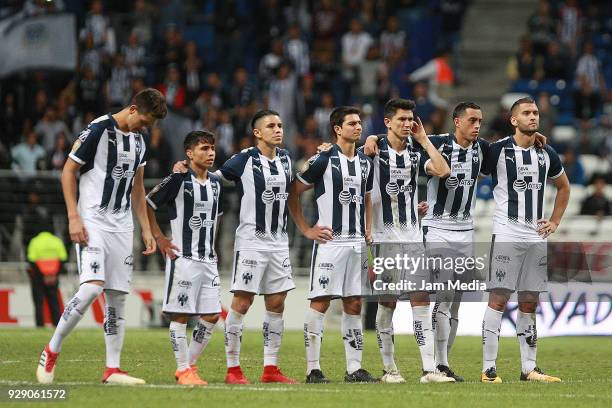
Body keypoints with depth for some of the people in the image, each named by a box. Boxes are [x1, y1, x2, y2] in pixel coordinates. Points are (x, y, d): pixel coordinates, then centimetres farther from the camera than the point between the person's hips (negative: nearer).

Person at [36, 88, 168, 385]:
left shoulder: (138, 140, 12)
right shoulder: (98, 130, -10)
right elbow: (68, 171, -8)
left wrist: (146, 230, 17)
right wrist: (74, 218, -14)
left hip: (121, 227, 7)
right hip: (92, 224, -7)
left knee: (117, 296, 3)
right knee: (92, 287, -21)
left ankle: (112, 369, 6)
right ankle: (51, 351, -6)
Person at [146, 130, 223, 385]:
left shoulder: (215, 183, 13)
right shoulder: (178, 180, -8)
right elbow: (147, 204, -5)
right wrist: (159, 238, -8)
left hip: (208, 259, 7)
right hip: (183, 257, -7)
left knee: (212, 315, 4)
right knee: (181, 314, -4)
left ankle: (190, 363, 16)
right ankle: (183, 370, 1)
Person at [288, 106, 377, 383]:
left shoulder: (365, 163, 13)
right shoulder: (323, 160, -8)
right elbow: (293, 194, -4)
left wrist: (368, 231, 13)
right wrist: (306, 230, -6)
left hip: (357, 243, 7)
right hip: (329, 241, -7)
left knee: (354, 305, 7)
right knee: (320, 302, -7)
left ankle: (354, 369, 10)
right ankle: (313, 369, -4)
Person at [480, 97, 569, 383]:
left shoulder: (547, 154, 11)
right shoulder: (498, 150, -5)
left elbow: (563, 187, 27)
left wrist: (555, 221, 18)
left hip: (536, 237, 5)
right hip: (507, 235, -5)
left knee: (529, 303, 9)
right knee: (498, 298, -8)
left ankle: (529, 368, 14)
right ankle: (488, 368, -6)